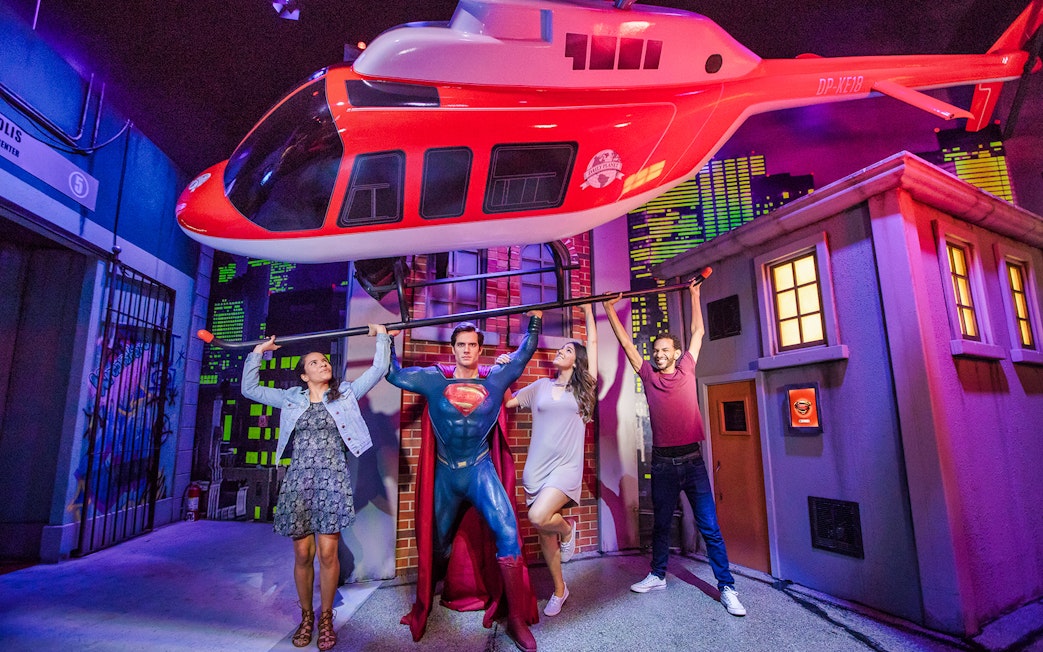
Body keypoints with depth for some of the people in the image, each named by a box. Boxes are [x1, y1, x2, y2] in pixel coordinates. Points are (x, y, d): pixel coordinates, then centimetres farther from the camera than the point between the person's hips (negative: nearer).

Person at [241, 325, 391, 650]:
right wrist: (258, 352, 20)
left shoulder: (346, 392, 9)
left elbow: (379, 369, 6)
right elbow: (249, 389, 18)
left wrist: (382, 337, 11)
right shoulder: (290, 398, 13)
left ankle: (326, 618, 17)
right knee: (302, 554, 6)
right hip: (298, 481, 2)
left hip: (332, 480, -1)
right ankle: (306, 616, 25)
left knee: (327, 552, -2)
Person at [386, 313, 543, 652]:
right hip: (445, 473, 1)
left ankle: (517, 619, -1)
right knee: (437, 541, 18)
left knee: (507, 532, -16)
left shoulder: (494, 378, 1)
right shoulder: (434, 378, 0)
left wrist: (534, 322, 9)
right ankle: (424, 603, 43)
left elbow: (523, 355, 10)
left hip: (481, 470, -1)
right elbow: (394, 374, 8)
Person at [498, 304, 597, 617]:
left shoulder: (584, 386, 4)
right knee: (544, 533, 11)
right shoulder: (540, 386, 11)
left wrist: (587, 309, 13)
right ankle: (559, 590, 33)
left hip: (567, 465, -3)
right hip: (536, 467, 4)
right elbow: (506, 401, 12)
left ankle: (567, 527, 9)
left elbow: (593, 341, 7)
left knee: (538, 517, -26)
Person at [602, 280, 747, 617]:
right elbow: (626, 342, 6)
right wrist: (610, 309, 6)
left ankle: (726, 587, 14)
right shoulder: (648, 376, 4)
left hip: (692, 460, -1)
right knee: (660, 524, 15)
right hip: (662, 462, 1)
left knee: (710, 527, 3)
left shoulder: (686, 371, 3)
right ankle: (657, 575, 31)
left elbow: (698, 331, 12)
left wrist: (694, 294, 16)